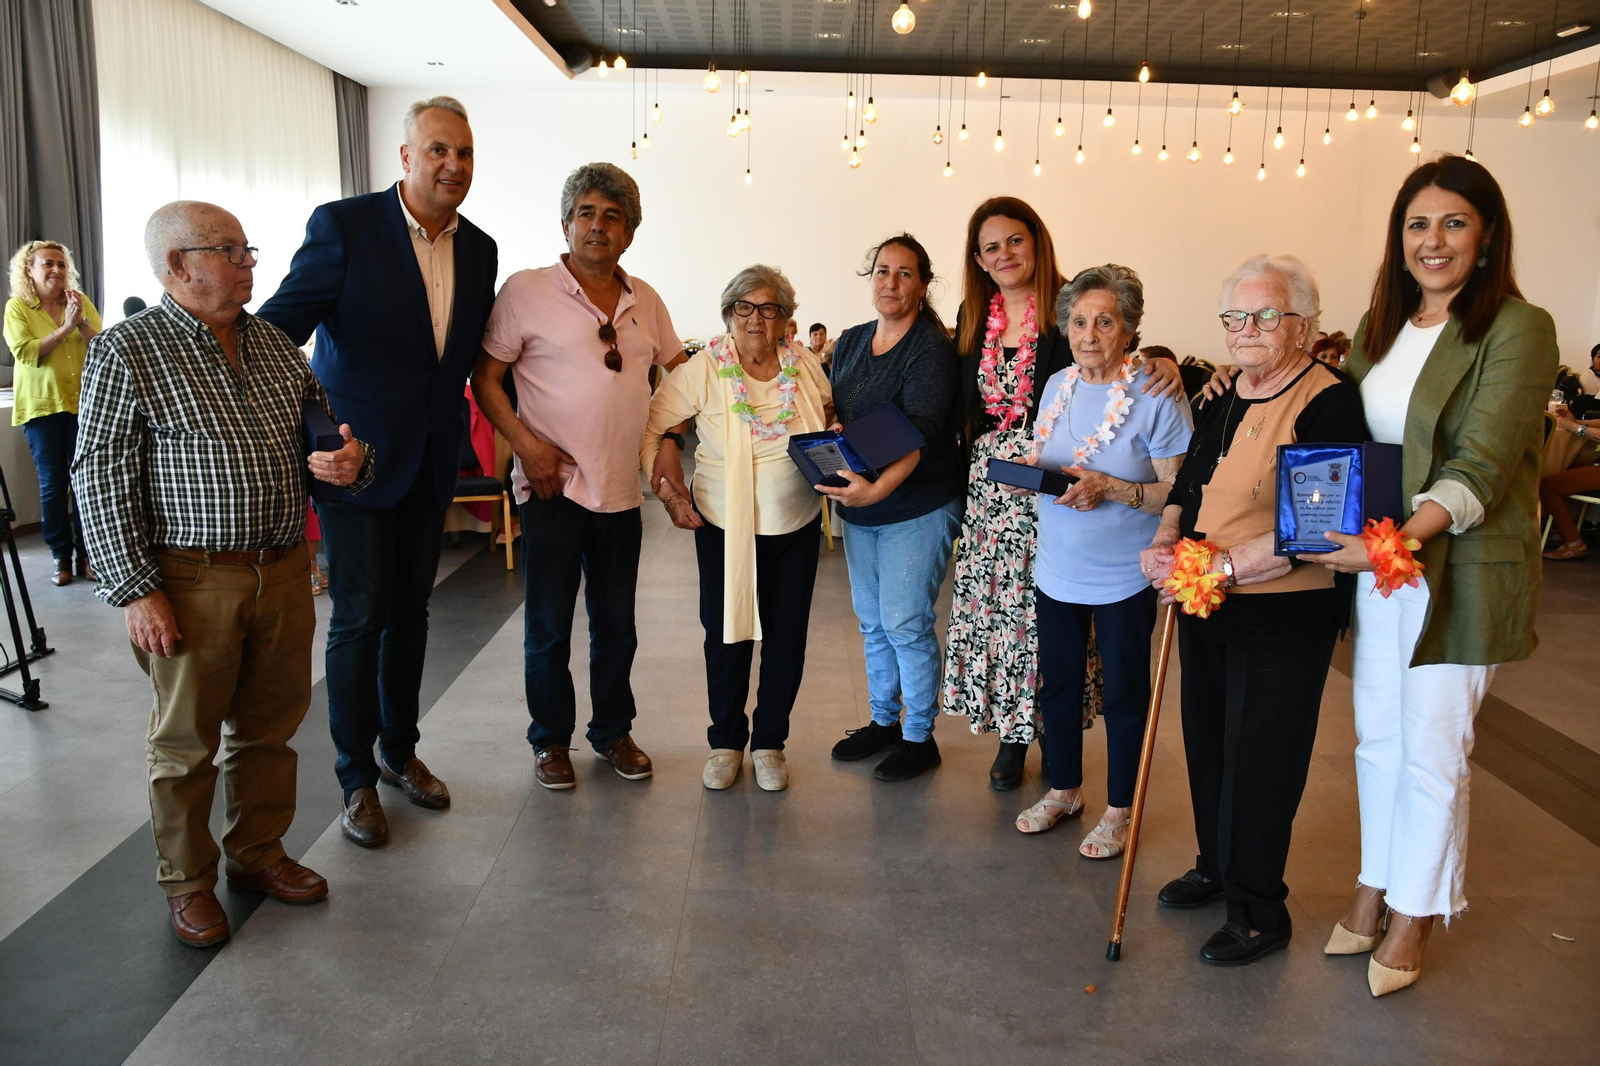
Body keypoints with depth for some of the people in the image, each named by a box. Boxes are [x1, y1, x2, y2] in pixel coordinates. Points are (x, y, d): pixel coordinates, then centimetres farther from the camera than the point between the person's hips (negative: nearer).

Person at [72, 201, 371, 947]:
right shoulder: (126, 351, -7)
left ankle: (258, 853, 33)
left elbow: (324, 419, 22)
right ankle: (188, 883, 25)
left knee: (269, 725, 15)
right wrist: (135, 590, -14)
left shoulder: (273, 341, 10)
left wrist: (351, 457, -3)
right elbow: (101, 477, -9)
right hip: (193, 580, -5)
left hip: (284, 570, 5)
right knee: (187, 740, 7)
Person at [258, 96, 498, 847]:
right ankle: (357, 778, 19)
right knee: (359, 618, 2)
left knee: (409, 612, 16)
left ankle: (400, 751, 33)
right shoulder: (344, 227, -12)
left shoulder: (479, 248, 5)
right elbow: (281, 325, -15)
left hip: (431, 462, 5)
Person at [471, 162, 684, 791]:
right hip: (553, 486, -4)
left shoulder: (645, 300, 9)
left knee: (616, 623, 14)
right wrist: (525, 442, -14)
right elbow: (485, 377, -5)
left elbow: (677, 371, 20)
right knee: (549, 626, 6)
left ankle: (612, 732, 30)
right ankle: (551, 740, 23)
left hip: (621, 489, 4)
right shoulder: (526, 291, -5)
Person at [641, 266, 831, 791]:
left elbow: (832, 421, 17)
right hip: (725, 525, -2)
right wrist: (669, 492, -10)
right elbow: (649, 429, -5)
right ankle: (725, 742, 26)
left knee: (786, 638, 8)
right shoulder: (703, 371, -10)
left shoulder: (806, 365, 0)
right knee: (727, 635, 6)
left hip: (795, 525, 2)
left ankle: (769, 742, 27)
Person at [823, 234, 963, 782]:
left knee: (905, 624, -3)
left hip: (917, 509, -7)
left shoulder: (931, 348, -14)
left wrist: (876, 488, -38)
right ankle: (883, 720, 33)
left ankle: (920, 736, 15)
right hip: (858, 507, 7)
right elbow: (833, 416, 16)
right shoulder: (851, 341, 8)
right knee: (871, 620, 15)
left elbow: (918, 435, -24)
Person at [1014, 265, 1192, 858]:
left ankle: (1118, 811, 27)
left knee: (1123, 694, 8)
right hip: (1056, 566, 6)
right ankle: (1064, 791, 37)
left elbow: (1178, 492, -15)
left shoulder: (1157, 396, -15)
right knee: (1058, 681, 16)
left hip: (1125, 575, -5)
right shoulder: (1057, 386, 4)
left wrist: (1110, 488, -27)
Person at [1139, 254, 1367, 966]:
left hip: (1283, 615, -7)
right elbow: (1188, 485, 16)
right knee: (1206, 740, 18)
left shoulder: (1329, 403, -14)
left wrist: (1221, 566, -24)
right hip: (1205, 610, 7)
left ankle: (1260, 911, 21)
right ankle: (1216, 867, 39)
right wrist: (1164, 542, -4)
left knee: (1259, 759, 2)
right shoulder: (1222, 398, 9)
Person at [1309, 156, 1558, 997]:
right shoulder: (1381, 327, 9)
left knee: (1431, 749, 5)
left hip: (1459, 570, -5)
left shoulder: (1517, 330, -12)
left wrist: (1399, 538, -31)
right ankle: (1375, 883, 31)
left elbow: (1480, 468, -20)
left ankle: (1415, 910, 23)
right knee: (1376, 736, 14)